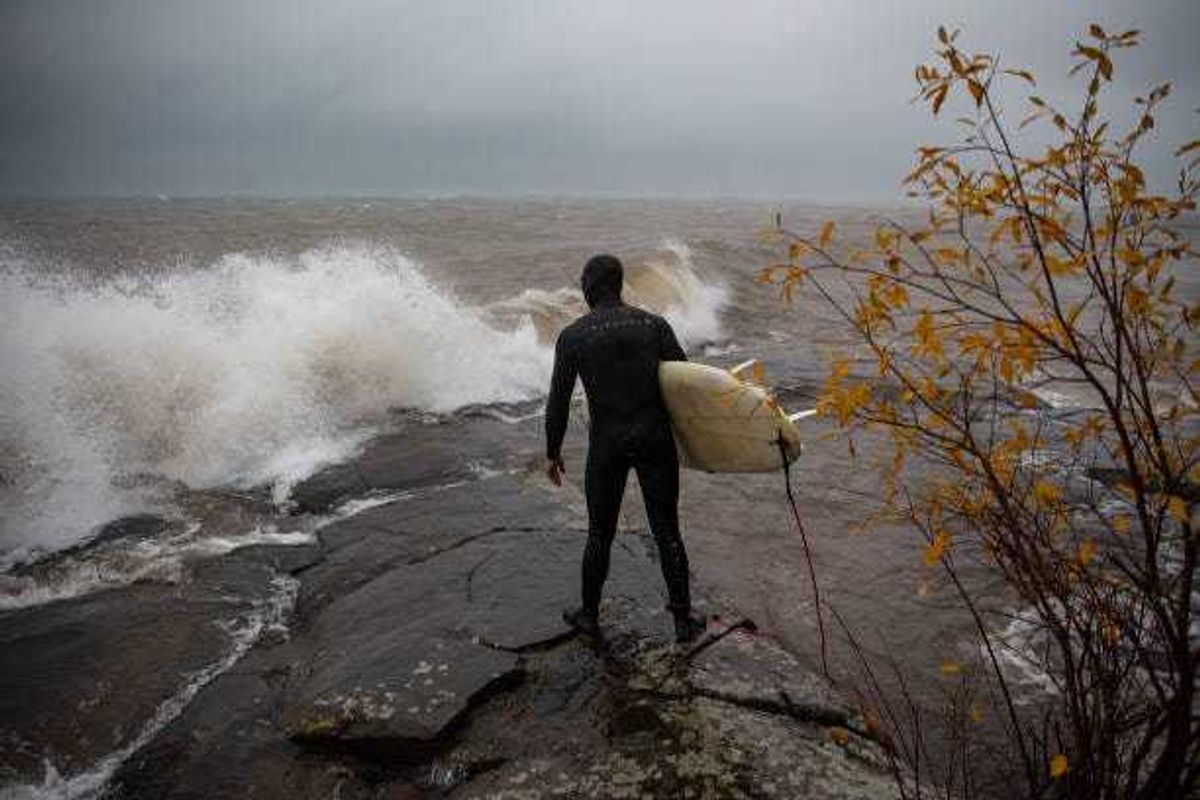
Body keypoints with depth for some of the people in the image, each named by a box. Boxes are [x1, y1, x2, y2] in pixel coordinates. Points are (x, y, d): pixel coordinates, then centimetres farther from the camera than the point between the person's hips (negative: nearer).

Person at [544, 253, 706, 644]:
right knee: (667, 532, 12)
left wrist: (552, 453, 9)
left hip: (607, 446, -1)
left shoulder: (572, 336, -5)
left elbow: (558, 402, -3)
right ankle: (683, 620, 20)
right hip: (656, 440, 1)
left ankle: (589, 615, 31)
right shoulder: (654, 324, -1)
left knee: (600, 534, 15)